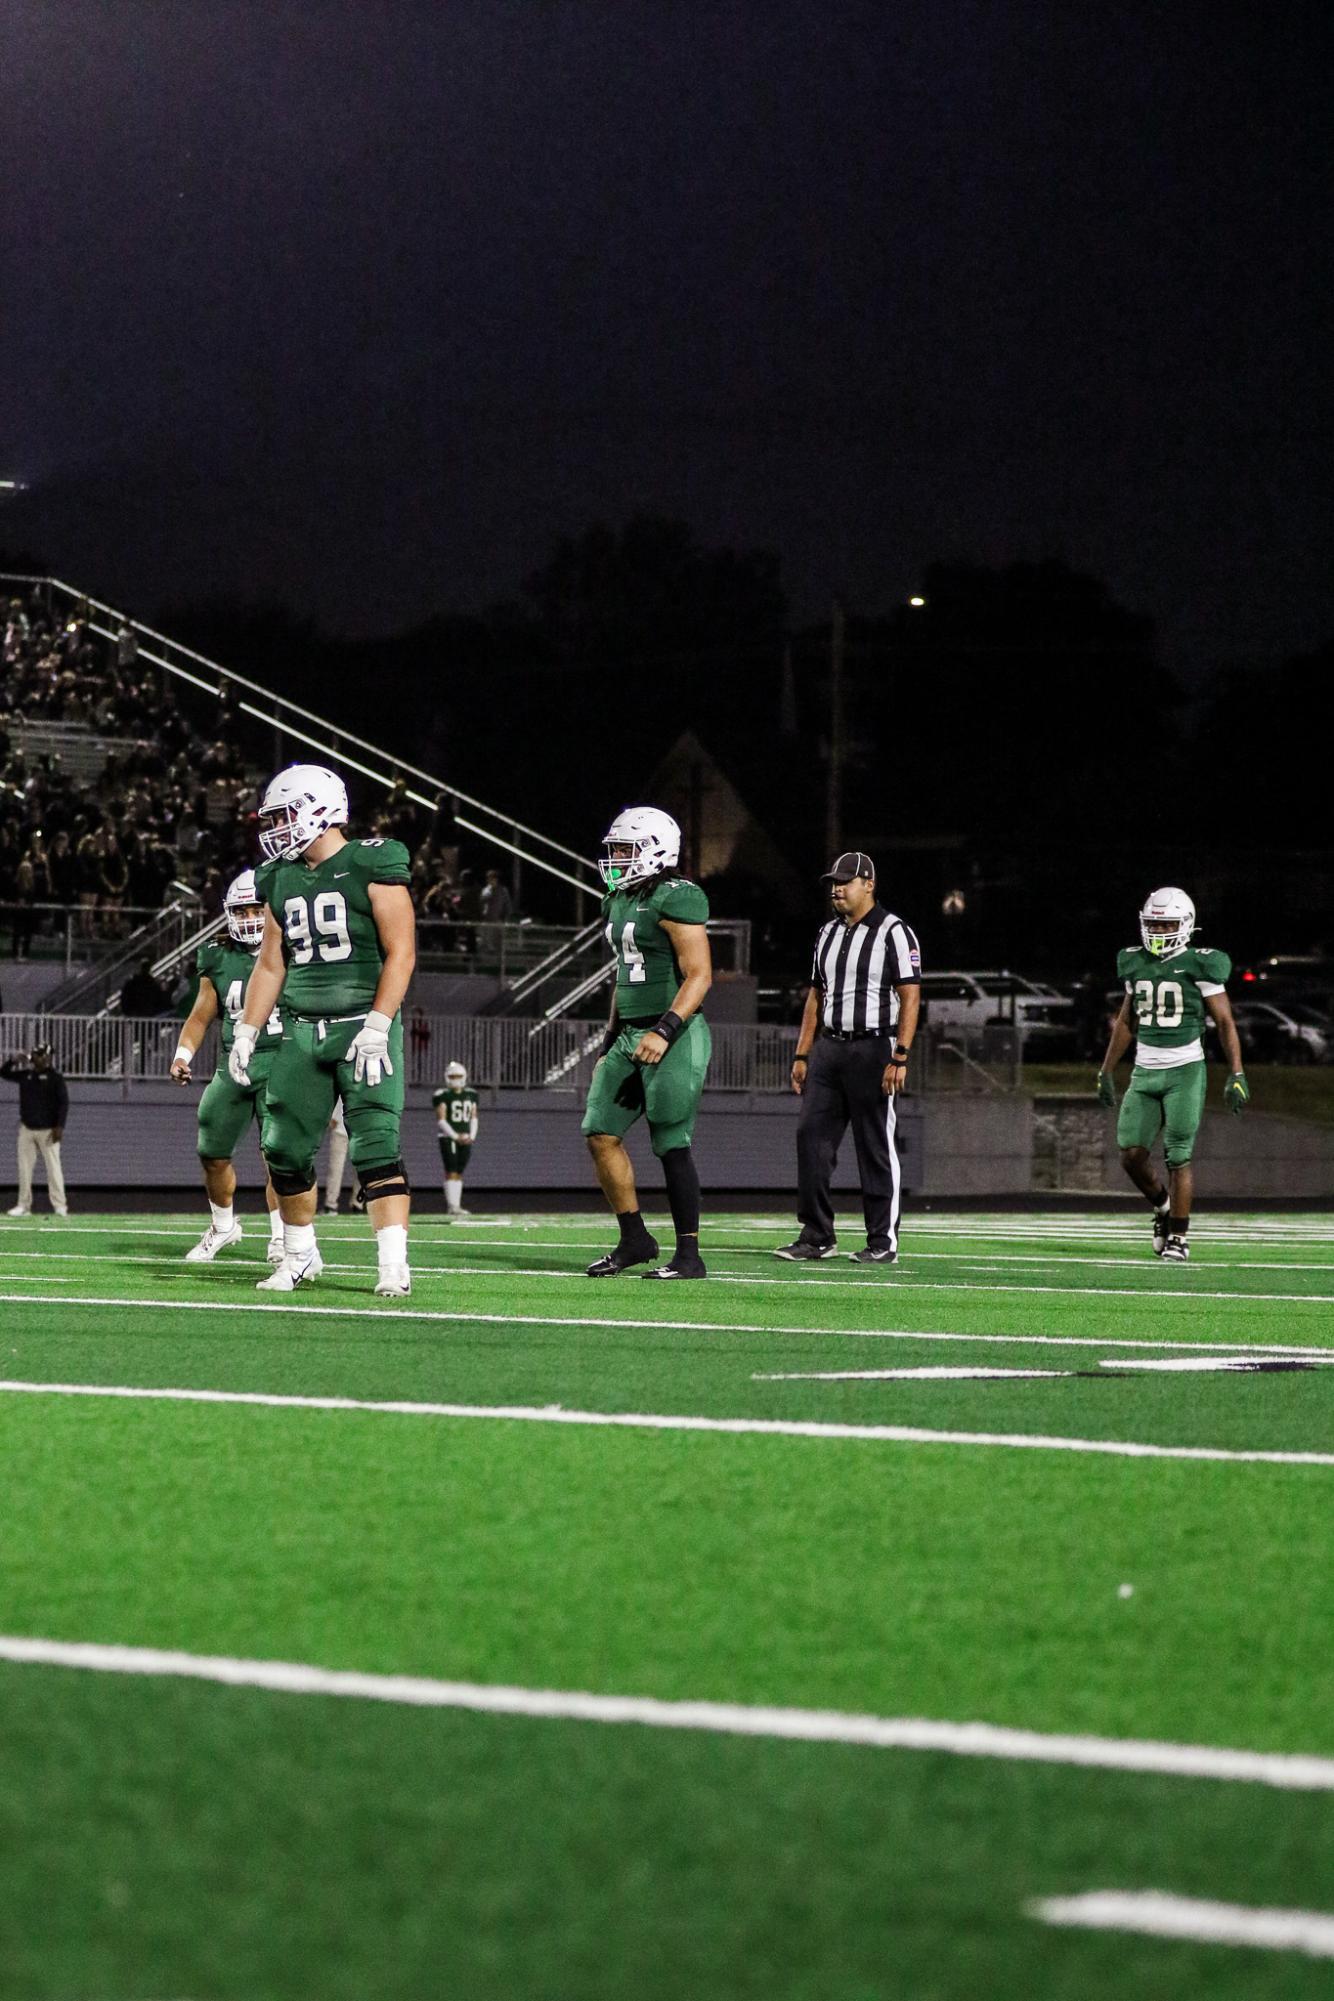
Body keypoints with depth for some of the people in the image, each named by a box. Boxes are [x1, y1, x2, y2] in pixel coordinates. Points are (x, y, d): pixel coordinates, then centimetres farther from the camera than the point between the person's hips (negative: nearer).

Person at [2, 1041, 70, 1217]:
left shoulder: (55, 1077, -4)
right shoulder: (25, 1075, 11)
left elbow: (64, 1102, -9)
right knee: (24, 1168, 4)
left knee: (53, 1167, -8)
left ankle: (60, 1206, -8)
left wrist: (60, 1127, -18)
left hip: (47, 1130, -5)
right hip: (26, 1130, 5)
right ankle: (24, 1205, 9)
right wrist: (12, 1062, -2)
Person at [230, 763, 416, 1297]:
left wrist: (377, 1027, -18)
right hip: (301, 1032, 6)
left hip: (362, 1026, -6)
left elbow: (401, 952, -11)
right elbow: (270, 965, 18)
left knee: (375, 1148, -13)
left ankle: (394, 1265, -14)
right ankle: (300, 1256, 20)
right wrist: (246, 1033, 11)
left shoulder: (370, 868, -7)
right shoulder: (282, 881, 13)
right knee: (285, 1149, 5)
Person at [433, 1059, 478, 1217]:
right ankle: (451, 1206, -14)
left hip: (465, 1138, 6)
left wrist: (471, 1136, -2)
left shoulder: (471, 1095, 12)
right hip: (448, 1137, -6)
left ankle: (456, 1205, 10)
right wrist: (456, 1136, -18)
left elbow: (474, 1118, 13)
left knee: (459, 1173, 8)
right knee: (451, 1172, -11)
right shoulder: (443, 1095, -6)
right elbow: (441, 1120, -10)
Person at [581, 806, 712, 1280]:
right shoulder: (619, 902, 15)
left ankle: (689, 1256, 1)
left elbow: (699, 975, -18)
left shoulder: (675, 900, -14)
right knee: (601, 1134, 5)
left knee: (672, 1146, -6)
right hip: (631, 1036, 9)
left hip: (674, 1035, -9)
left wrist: (665, 1032, -26)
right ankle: (634, 1239, 15)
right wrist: (610, 1044, 22)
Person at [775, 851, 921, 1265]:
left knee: (876, 1147, -2)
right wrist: (802, 1055, 14)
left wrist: (899, 1059, -17)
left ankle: (883, 1242, 5)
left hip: (873, 1049, -7)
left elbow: (910, 998, -11)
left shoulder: (893, 933, -7)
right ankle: (816, 1236, 6)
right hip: (828, 1046, 7)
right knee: (811, 1135, 0)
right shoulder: (828, 934, 15)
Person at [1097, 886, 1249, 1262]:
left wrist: (1237, 1075, -11)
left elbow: (1225, 1022, -5)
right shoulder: (1136, 964, 8)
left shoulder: (1199, 966, -8)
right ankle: (1162, 1208, 23)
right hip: (1145, 1072, 5)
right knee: (1132, 1153, -5)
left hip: (1185, 1072, -5)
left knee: (1179, 1158, -6)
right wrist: (1106, 1072, 19)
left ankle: (1178, 1238, 4)